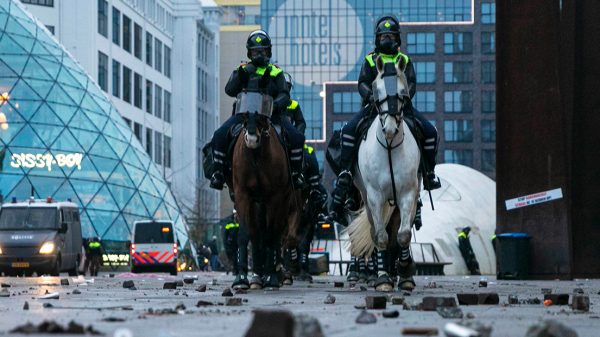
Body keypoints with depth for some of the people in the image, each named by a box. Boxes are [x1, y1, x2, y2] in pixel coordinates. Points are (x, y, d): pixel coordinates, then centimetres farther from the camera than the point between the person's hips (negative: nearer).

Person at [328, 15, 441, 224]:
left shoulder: (405, 61, 14)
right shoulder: (370, 60, 12)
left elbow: (411, 83, 2)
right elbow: (362, 83, 2)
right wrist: (370, 95, -20)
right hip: (374, 104, -1)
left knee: (430, 131, -17)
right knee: (349, 130, -25)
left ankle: (429, 171, -2)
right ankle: (345, 171, -21)